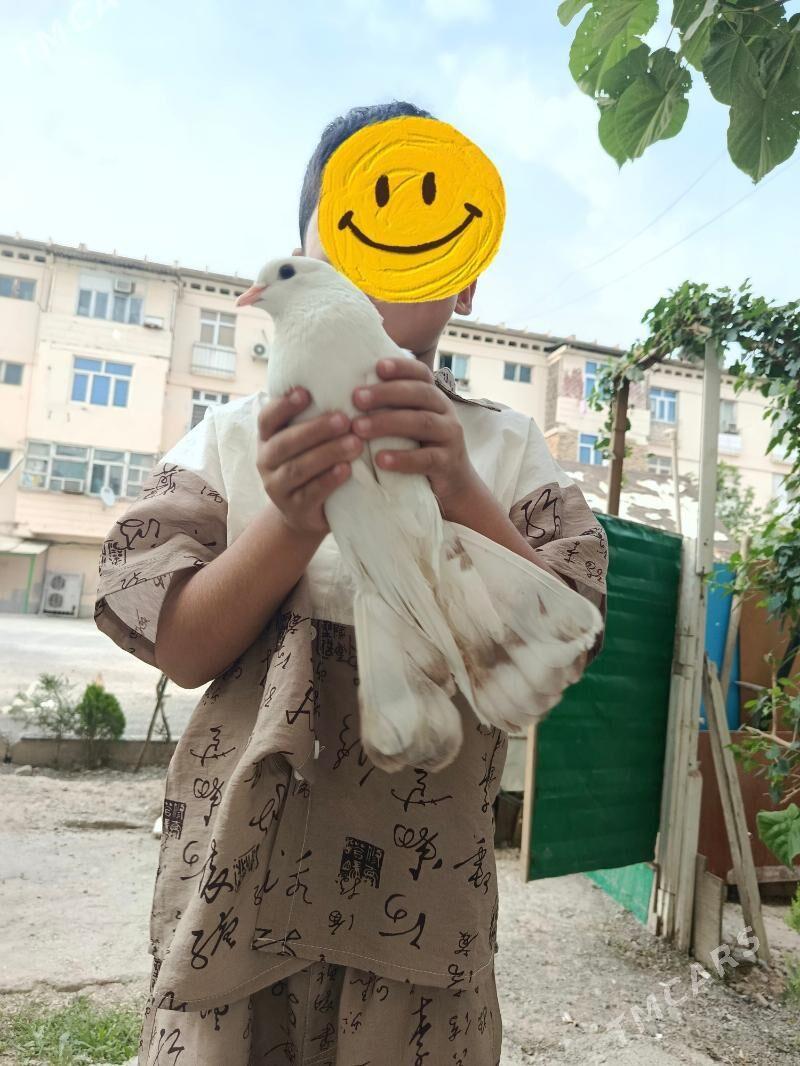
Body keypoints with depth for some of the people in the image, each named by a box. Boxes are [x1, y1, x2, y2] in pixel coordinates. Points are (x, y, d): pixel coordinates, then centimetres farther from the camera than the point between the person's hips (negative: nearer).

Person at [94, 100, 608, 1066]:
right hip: (234, 873, 1)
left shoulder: (506, 446, 0)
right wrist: (293, 522, -26)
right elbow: (181, 650, -8)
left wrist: (462, 497, -26)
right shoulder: (237, 434, 0)